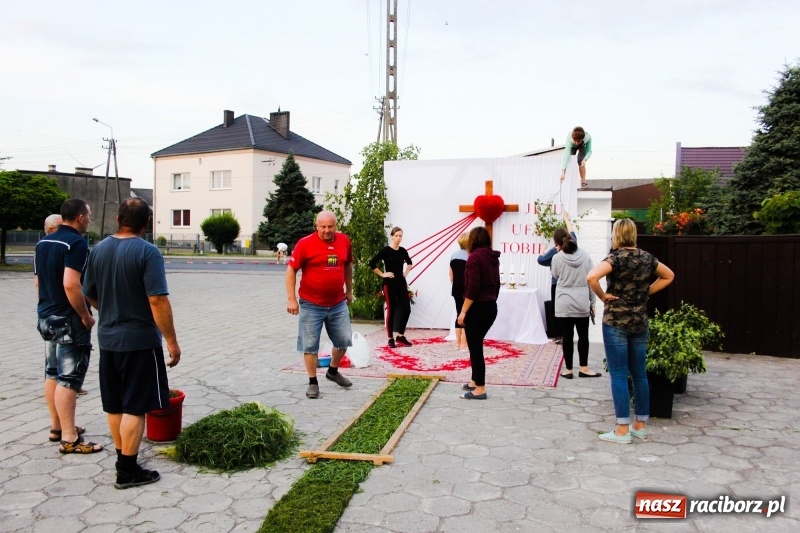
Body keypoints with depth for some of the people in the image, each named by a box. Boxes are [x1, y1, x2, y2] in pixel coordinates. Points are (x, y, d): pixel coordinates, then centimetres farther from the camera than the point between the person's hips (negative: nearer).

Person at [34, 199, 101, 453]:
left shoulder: (43, 242, 10)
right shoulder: (76, 243, -18)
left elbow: (39, 281, 16)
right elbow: (70, 284, -27)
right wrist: (86, 316, -18)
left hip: (47, 316, 9)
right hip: (69, 320, -9)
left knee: (52, 374, 16)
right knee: (68, 378, -5)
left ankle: (57, 427, 27)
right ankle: (69, 438, -1)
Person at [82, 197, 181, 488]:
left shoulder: (98, 250, 4)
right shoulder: (147, 251, -16)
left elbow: (90, 295, 13)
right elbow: (158, 300, -21)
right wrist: (172, 341, -15)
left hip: (107, 339, 7)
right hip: (139, 341, -6)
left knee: (114, 405, 16)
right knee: (134, 407, 1)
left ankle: (122, 458, 29)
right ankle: (128, 470, 7)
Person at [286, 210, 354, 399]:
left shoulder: (344, 241, 1)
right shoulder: (305, 243, -12)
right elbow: (291, 270, -9)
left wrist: (349, 290, 20)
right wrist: (291, 299, -14)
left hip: (338, 304, 4)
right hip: (311, 305, -4)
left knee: (344, 341, 13)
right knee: (310, 345, 3)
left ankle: (333, 371, 37)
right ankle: (313, 382, 18)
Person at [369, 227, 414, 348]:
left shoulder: (403, 251, 5)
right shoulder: (386, 250, -10)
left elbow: (409, 263, 26)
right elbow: (372, 263, -14)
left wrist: (406, 273, 12)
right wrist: (382, 274, -10)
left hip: (401, 283, 5)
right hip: (390, 284, -5)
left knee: (406, 309, 1)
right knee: (391, 311, 1)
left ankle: (400, 336, 15)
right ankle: (390, 339, 11)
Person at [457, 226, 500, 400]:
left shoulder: (474, 257, -14)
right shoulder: (493, 257, 9)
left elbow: (473, 287, -20)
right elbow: (496, 284, 14)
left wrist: (463, 311, -16)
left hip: (478, 308, -8)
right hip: (491, 307, 8)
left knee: (475, 347, 0)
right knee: (477, 345, 19)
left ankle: (480, 389, 4)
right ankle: (475, 381, 28)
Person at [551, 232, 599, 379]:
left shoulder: (557, 257, -5)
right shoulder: (586, 256, 0)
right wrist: (592, 302, 10)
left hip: (564, 303, -1)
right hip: (582, 302, 2)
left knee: (567, 336, 3)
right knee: (583, 335, 12)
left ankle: (569, 370, 9)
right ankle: (584, 369, 17)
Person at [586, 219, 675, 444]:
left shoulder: (616, 257, -12)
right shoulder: (646, 257, 6)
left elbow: (591, 277, -29)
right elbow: (668, 276, 23)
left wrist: (602, 296, -13)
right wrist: (646, 292, 14)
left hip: (616, 322, -6)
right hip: (640, 322, 6)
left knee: (619, 375, -1)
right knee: (639, 374, 12)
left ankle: (622, 430, 2)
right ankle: (640, 425, 21)